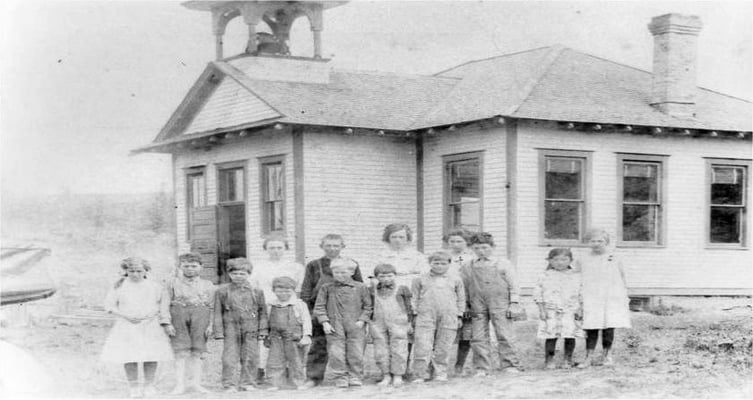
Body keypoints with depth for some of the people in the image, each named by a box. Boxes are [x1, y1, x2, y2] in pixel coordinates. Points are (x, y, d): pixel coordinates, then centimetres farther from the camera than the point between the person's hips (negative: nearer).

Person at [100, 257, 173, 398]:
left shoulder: (155, 287, 5)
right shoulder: (119, 287, 2)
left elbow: (164, 304, 9)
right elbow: (109, 304, 2)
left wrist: (165, 322, 1)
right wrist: (126, 316, -10)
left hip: (151, 326, 1)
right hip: (127, 327, -1)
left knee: (152, 356, -2)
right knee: (129, 357, -6)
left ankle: (149, 385, 13)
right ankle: (133, 386, 9)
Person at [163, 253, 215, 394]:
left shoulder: (207, 285, 13)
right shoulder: (172, 284, 10)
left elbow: (211, 307, 10)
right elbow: (166, 305, 5)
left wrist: (210, 325, 1)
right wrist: (168, 323, -5)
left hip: (200, 317, 1)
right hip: (178, 315, -1)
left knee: (197, 352, 1)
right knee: (181, 352, -6)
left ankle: (196, 382, 8)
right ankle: (180, 384, -5)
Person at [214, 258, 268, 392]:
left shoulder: (256, 292, 6)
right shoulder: (222, 291, 3)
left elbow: (262, 311, 10)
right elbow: (218, 312, 5)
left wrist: (263, 330, 5)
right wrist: (219, 331, 0)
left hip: (251, 331, 1)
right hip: (231, 329, -1)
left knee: (250, 358, 4)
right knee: (229, 358, -3)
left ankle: (247, 383, 16)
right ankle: (228, 384, 6)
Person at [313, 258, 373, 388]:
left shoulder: (360, 287, 4)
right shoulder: (327, 288, 3)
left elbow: (367, 306, 9)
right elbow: (319, 307, 4)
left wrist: (362, 320, -3)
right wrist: (325, 322, -5)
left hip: (355, 326, 1)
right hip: (335, 328, 0)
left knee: (356, 352, 1)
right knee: (336, 353, -3)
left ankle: (355, 377, 13)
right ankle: (340, 378, 8)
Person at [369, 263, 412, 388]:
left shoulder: (401, 290, 3)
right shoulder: (372, 291, 9)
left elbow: (408, 307, 7)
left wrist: (410, 323, 6)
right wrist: (368, 321, 11)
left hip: (398, 323, -2)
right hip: (378, 324, 2)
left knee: (398, 351, -2)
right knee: (381, 351, 2)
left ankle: (397, 376, 7)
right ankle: (386, 376, 12)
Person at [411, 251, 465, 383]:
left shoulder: (455, 280, 11)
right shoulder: (420, 280, 8)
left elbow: (461, 298, 15)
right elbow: (415, 298, 12)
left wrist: (459, 316, 11)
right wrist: (415, 313, 5)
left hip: (448, 318, 1)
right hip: (426, 316, -1)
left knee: (443, 348, 3)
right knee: (423, 347, -7)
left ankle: (440, 373, 14)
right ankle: (421, 375, -1)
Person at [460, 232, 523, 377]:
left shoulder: (503, 264, 7)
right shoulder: (468, 268, 11)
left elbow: (513, 285, 6)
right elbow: (464, 287, 16)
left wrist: (513, 303, -2)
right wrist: (466, 306, 11)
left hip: (500, 305, -2)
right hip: (478, 306, 2)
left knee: (504, 336, -4)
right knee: (479, 338, -1)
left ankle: (509, 366, 2)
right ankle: (481, 368, 4)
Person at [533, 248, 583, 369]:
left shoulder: (576, 276, 7)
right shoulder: (546, 276, 3)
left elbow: (580, 295, 9)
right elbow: (538, 293, 2)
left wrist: (579, 310, 1)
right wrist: (542, 310, -4)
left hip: (570, 311, 1)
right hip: (551, 311, -1)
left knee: (570, 336, 1)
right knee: (551, 336, -3)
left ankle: (568, 360, 15)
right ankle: (549, 360, 8)